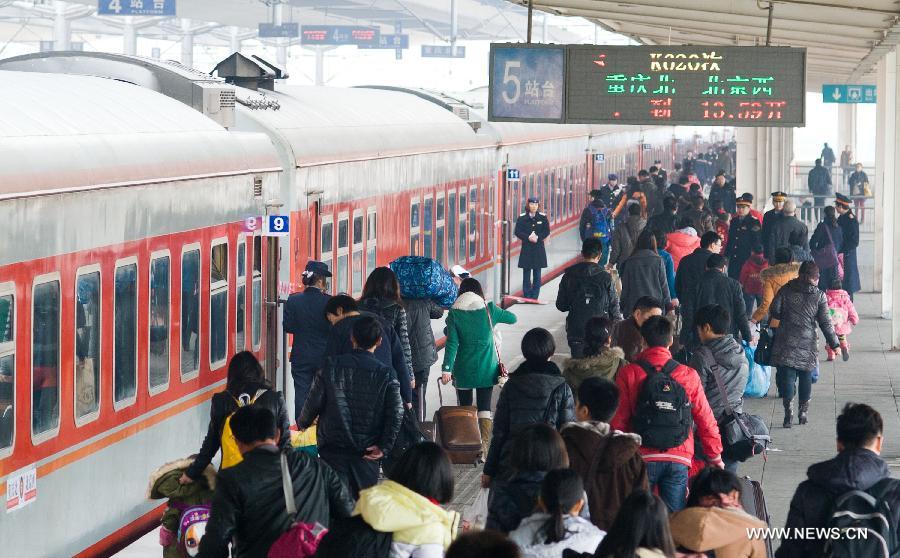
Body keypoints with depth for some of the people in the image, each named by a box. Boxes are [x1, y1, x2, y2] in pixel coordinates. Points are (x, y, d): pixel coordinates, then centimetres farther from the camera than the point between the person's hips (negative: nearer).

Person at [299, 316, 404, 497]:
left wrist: (302, 424, 17)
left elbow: (314, 403, -2)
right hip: (366, 452, 0)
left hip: (333, 448, 0)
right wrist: (384, 447, -4)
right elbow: (395, 413, -10)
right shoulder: (386, 374, -6)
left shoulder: (331, 366, -5)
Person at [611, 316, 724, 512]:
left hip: (641, 459, -1)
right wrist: (715, 457, 19)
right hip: (678, 460, 1)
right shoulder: (689, 375, 2)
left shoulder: (628, 374, -4)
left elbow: (618, 421, -3)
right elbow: (706, 421, 6)